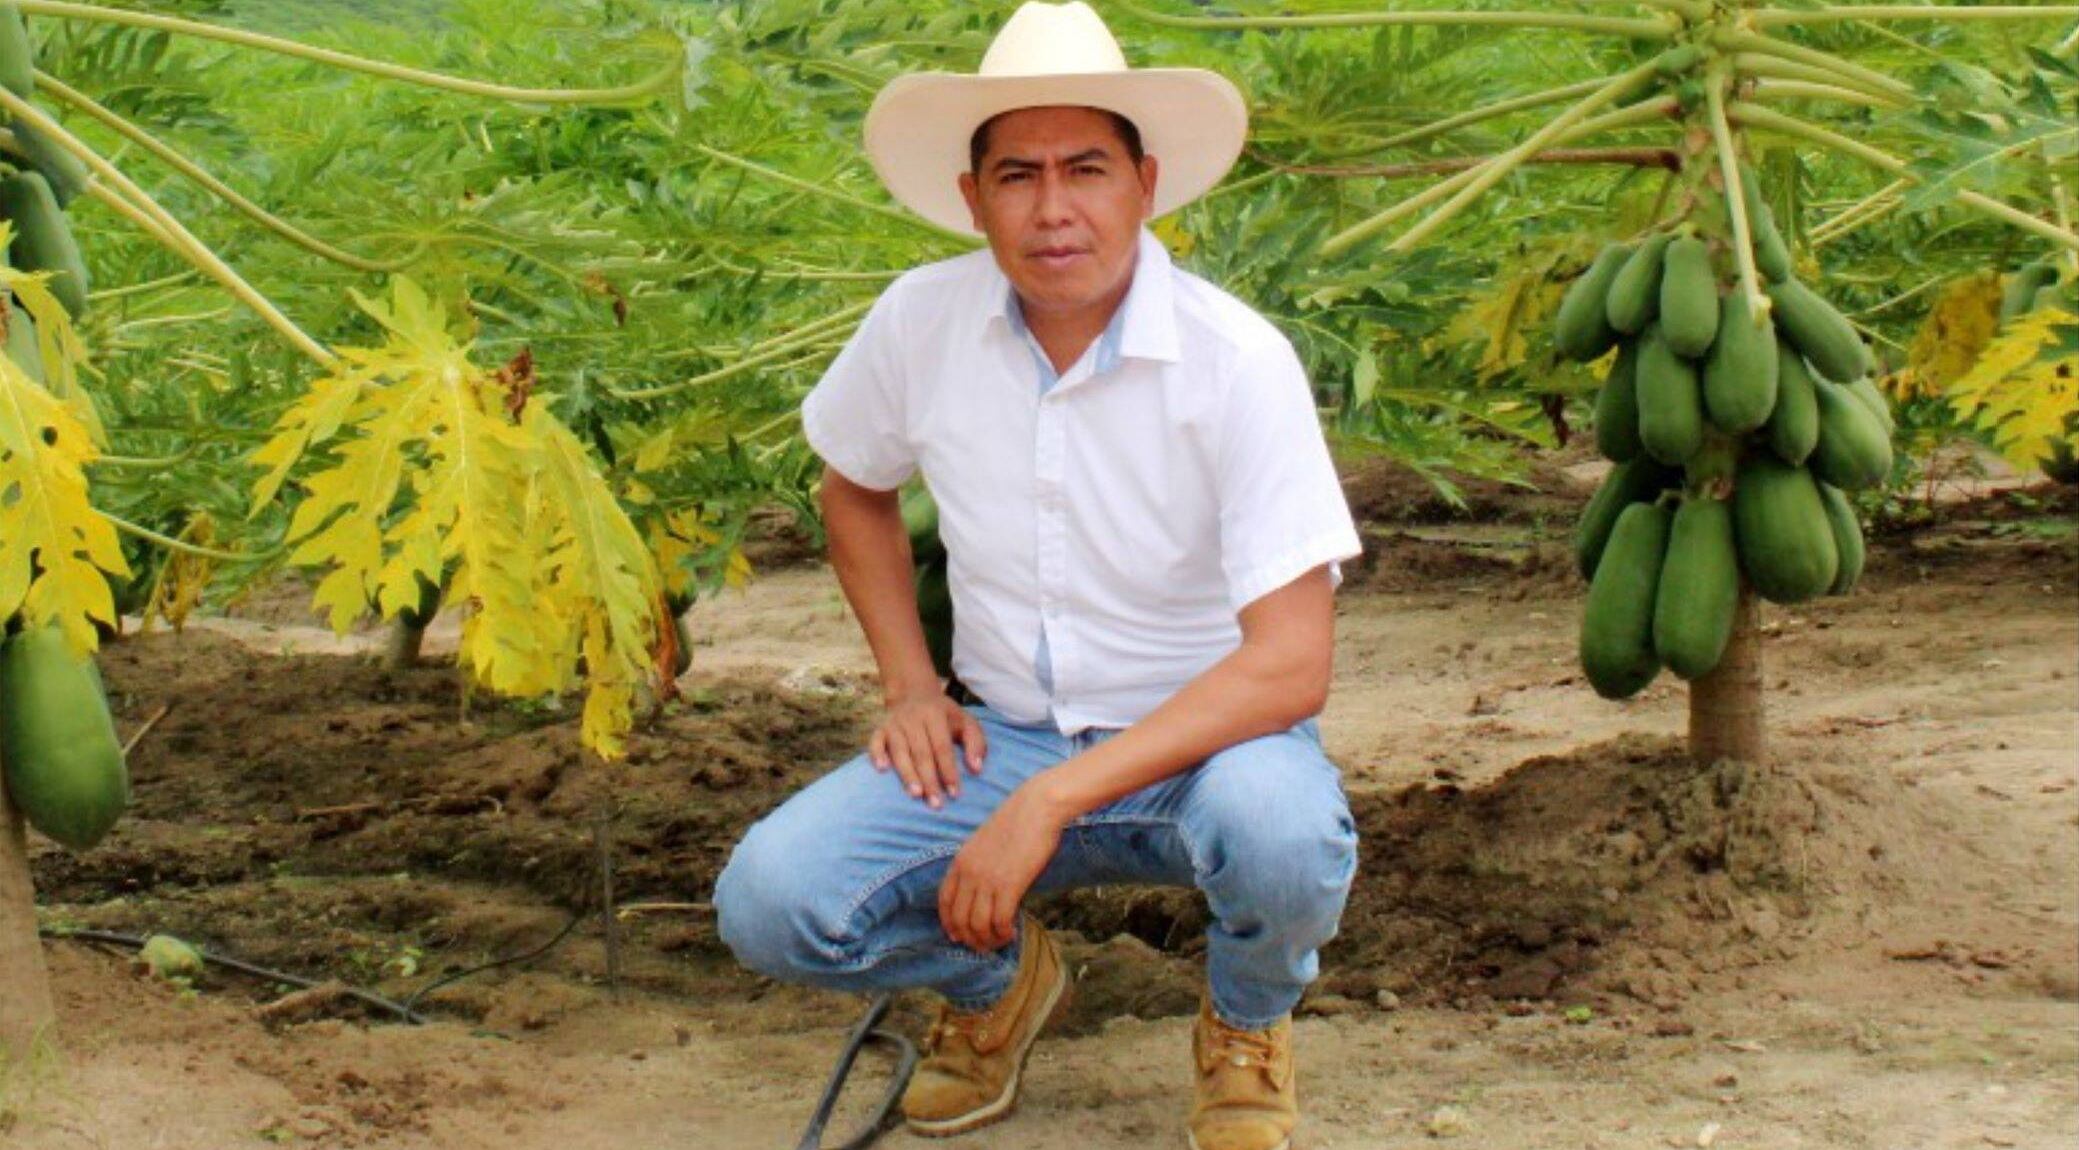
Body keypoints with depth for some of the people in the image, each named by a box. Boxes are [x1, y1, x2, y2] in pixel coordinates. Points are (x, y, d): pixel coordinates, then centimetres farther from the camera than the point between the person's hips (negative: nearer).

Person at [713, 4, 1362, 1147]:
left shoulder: (1236, 361, -20)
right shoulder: (921, 321, -8)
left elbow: (1290, 665, -25)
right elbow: (854, 483, 16)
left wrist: (1052, 802, -30)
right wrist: (908, 682, 2)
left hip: (1201, 744, -3)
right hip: (1002, 740, 3)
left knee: (1282, 831, -38)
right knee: (770, 902, -20)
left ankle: (1247, 1026, 1)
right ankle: (997, 978, 15)